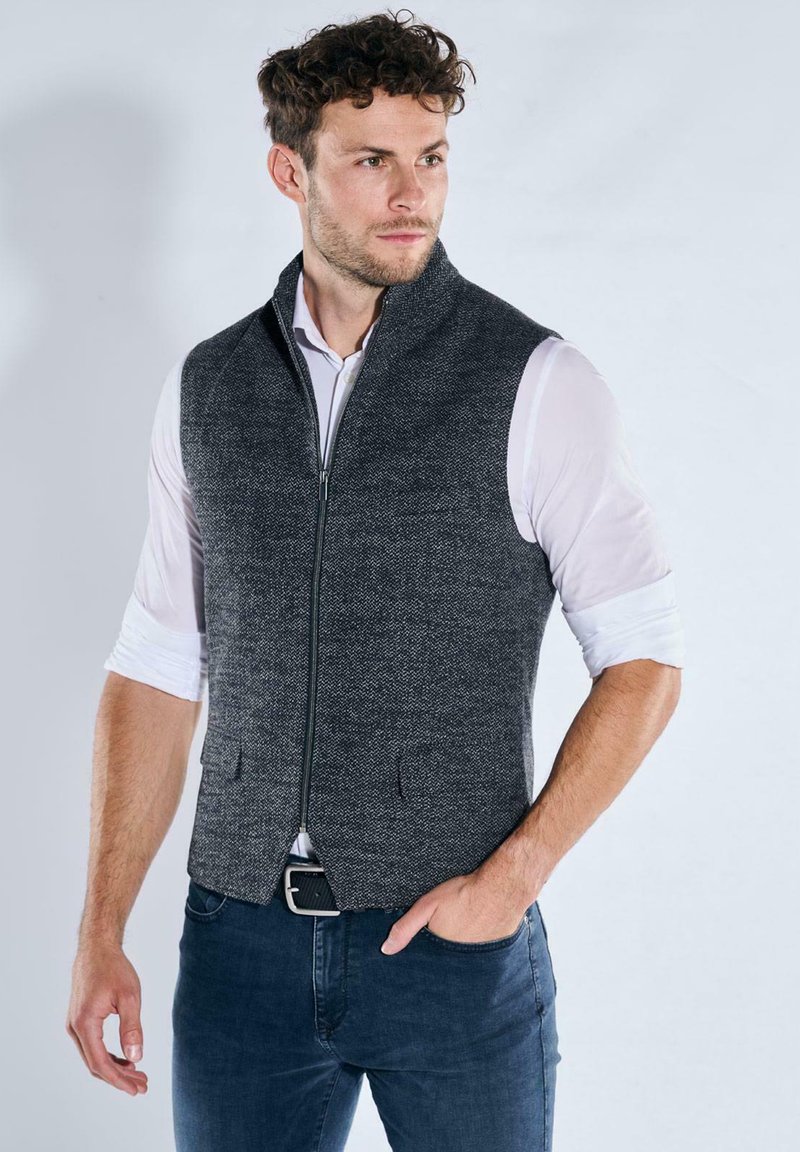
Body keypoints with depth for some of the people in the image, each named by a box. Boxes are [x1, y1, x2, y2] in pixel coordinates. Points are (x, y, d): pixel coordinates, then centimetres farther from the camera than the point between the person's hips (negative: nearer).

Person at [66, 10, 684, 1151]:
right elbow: (158, 668, 7)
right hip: (240, 934, 3)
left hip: (454, 935, -3)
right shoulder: (206, 386, 5)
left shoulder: (537, 382, -6)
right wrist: (101, 934, 4)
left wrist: (513, 876, -12)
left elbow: (642, 660, -4)